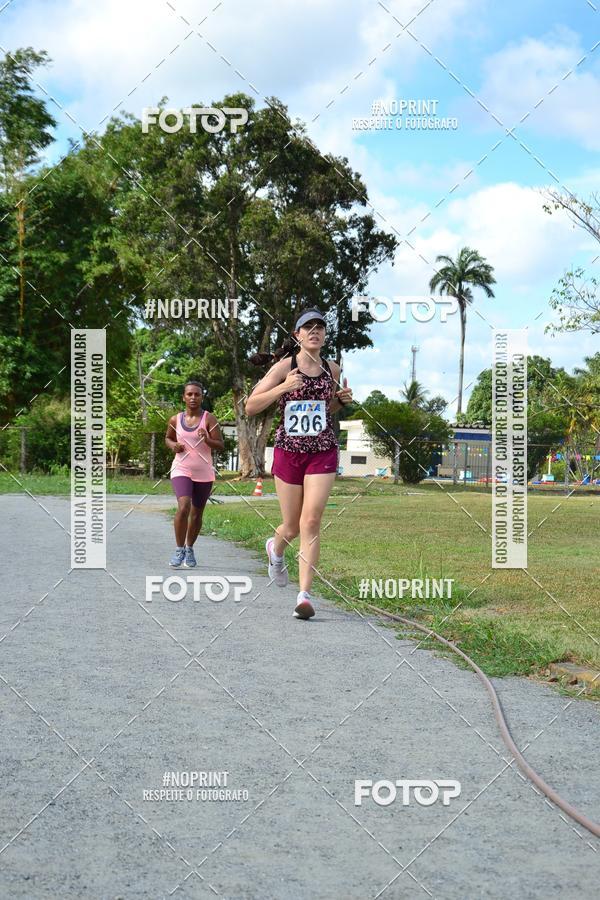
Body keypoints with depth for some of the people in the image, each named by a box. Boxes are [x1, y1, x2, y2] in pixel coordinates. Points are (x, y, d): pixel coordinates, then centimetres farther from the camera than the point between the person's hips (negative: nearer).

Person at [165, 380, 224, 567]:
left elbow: (220, 445, -5)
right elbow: (168, 438, 20)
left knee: (196, 513, 11)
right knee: (183, 507, -21)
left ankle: (189, 549, 31)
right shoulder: (175, 420, 1)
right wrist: (173, 445, -3)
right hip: (181, 470, 0)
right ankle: (179, 549, -9)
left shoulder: (209, 419, -5)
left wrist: (206, 439, -25)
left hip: (204, 473, 1)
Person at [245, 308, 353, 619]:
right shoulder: (284, 367, -4)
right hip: (288, 451, -2)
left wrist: (342, 399, 3)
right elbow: (250, 407, -8)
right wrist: (283, 387, -21)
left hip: (323, 452, 2)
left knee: (311, 521, -13)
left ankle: (305, 594, -12)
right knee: (292, 527, 8)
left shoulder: (332, 369, 8)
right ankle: (275, 548, 45)